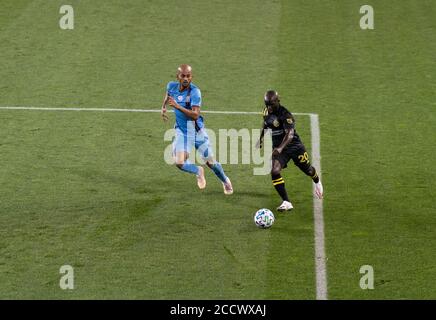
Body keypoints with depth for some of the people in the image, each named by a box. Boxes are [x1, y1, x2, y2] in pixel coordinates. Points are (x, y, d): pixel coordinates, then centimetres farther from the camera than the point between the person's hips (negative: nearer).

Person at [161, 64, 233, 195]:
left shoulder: (195, 92, -24)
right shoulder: (172, 86, -7)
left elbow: (195, 115, -33)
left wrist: (177, 106, -41)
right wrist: (163, 108, 6)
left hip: (197, 130, -3)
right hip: (182, 131, 3)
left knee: (210, 162, 9)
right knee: (180, 163, -16)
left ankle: (225, 181, 39)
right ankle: (198, 171, 17)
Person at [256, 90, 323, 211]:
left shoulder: (285, 114, -25)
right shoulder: (266, 112, -3)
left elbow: (289, 134, -35)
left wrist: (280, 148, -47)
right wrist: (261, 139, 16)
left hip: (294, 146, -5)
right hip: (278, 148, 5)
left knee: (307, 169, 14)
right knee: (274, 172, -18)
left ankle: (317, 182, 53)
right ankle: (286, 203, -16)